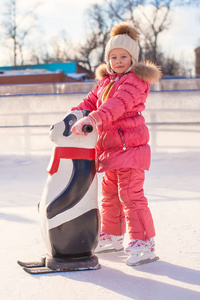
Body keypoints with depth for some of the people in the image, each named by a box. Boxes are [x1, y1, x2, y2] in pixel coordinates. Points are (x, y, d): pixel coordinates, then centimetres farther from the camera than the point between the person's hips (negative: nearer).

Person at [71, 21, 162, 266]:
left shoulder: (136, 80, -12)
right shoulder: (105, 81, 17)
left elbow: (117, 104, -29)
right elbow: (91, 101, 17)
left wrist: (92, 119, -42)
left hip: (130, 145, -9)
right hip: (110, 147, 9)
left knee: (130, 194, -11)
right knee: (109, 194, 18)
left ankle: (143, 243, -3)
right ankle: (112, 236, 33)